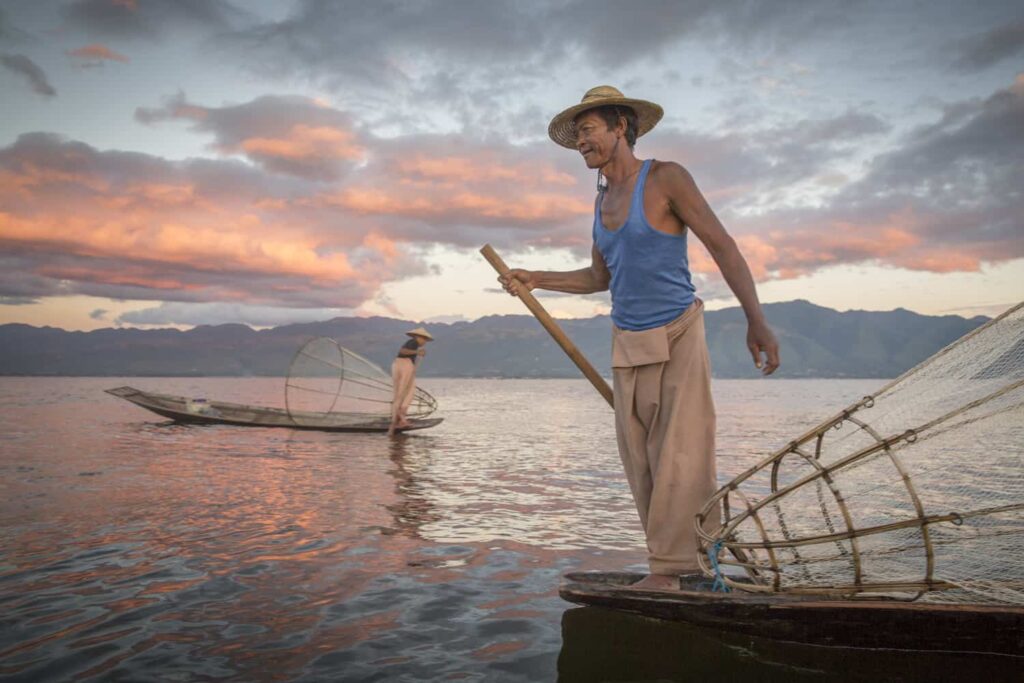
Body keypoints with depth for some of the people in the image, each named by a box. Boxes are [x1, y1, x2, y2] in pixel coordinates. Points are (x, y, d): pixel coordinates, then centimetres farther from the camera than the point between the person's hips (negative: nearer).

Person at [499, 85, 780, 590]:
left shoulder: (665, 178, -7)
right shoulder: (602, 200, 13)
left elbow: (723, 246, -11)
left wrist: (756, 321, -18)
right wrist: (534, 280, 11)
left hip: (677, 335, -6)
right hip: (627, 342, 6)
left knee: (680, 457, -10)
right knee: (640, 462, 3)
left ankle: (668, 570, -4)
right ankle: (669, 568, 10)